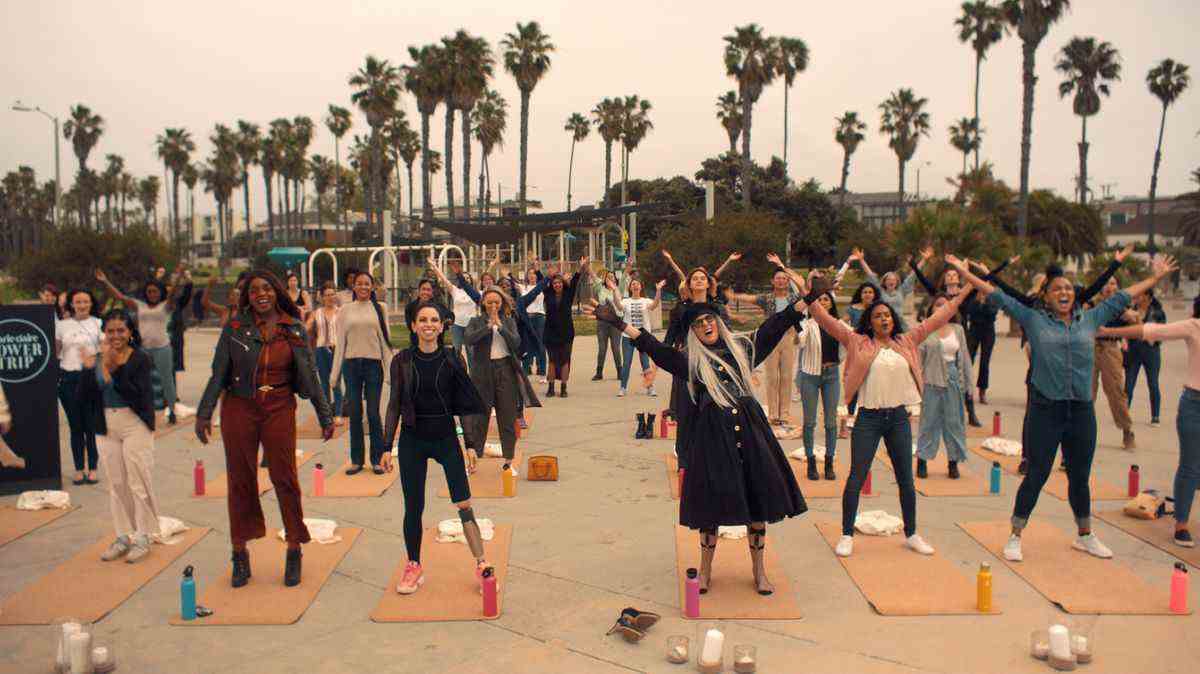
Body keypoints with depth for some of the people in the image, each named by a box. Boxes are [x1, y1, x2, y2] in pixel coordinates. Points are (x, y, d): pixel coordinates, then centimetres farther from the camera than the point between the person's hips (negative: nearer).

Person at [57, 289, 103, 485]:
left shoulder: (98, 323, 2)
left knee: (92, 425, -1)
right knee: (75, 426, 7)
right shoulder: (62, 325, 9)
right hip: (68, 378, 2)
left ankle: (92, 468, 9)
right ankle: (79, 469, 15)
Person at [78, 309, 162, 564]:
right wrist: (88, 370, -15)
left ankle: (143, 537, 9)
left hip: (135, 425, -5)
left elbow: (138, 395, -21)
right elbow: (84, 397, -1)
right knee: (116, 484, 11)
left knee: (138, 481, -2)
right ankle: (123, 536, 21)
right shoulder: (97, 359, 4)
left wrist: (115, 368, -26)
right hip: (106, 427, 5)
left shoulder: (140, 359, -9)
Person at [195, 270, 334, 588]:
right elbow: (218, 374, 3)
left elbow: (310, 375, 7)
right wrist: (204, 414, -1)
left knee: (284, 478, -2)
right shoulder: (235, 327, 0)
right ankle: (240, 553, 18)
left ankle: (295, 550, 11)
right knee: (240, 480, 6)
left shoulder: (294, 329, 2)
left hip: (279, 410, 0)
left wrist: (326, 417, 7)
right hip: (239, 409, 0)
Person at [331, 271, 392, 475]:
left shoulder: (379, 309, 3)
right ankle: (356, 460, 16)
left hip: (374, 363, -2)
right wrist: (335, 372, 5)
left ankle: (377, 459, 11)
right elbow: (340, 342, 8)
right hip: (351, 364, 2)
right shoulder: (345, 310, 6)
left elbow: (385, 340, 4)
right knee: (355, 414, 6)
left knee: (373, 413, 0)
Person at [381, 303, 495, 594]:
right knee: (414, 507, 8)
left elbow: (464, 405, 1)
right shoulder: (402, 360, -2)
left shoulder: (453, 359, -2)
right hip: (412, 440, 1)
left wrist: (470, 445, -1)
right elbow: (394, 404, 3)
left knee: (463, 504, -5)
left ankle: (481, 565, 4)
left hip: (446, 438, -1)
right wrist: (387, 447, 0)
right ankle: (413, 568, 24)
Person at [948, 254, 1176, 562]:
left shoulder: (1090, 319, 9)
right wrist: (965, 273, -1)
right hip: (1045, 411, -3)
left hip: (1082, 412, 4)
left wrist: (1156, 277, 28)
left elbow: (1121, 298, 19)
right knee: (1036, 476, 2)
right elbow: (998, 297, 1)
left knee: (1080, 478, 16)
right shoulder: (1033, 320, 0)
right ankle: (1015, 537, 14)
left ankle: (1085, 536, 35)